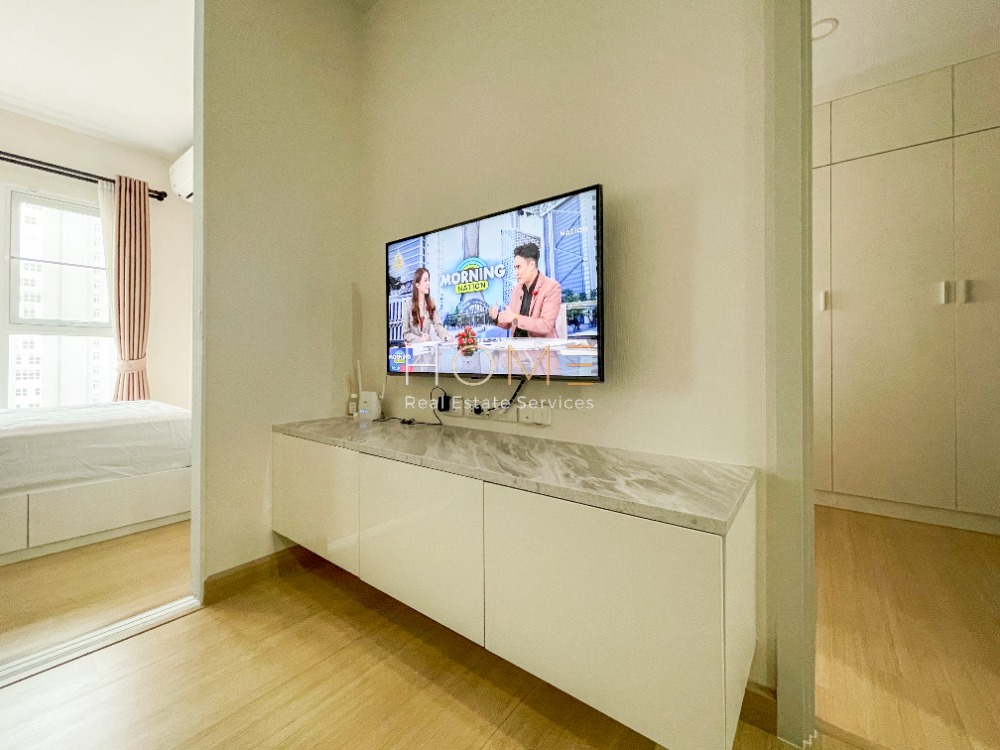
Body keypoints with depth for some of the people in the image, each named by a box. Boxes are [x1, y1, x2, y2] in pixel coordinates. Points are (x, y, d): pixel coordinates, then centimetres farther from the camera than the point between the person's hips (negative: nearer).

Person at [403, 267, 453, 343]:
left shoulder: (431, 302, 3)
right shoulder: (408, 304, -6)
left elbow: (438, 325, -6)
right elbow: (406, 333, -4)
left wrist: (446, 336, -25)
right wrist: (420, 339, -20)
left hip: (428, 344, 3)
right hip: (413, 345, -2)